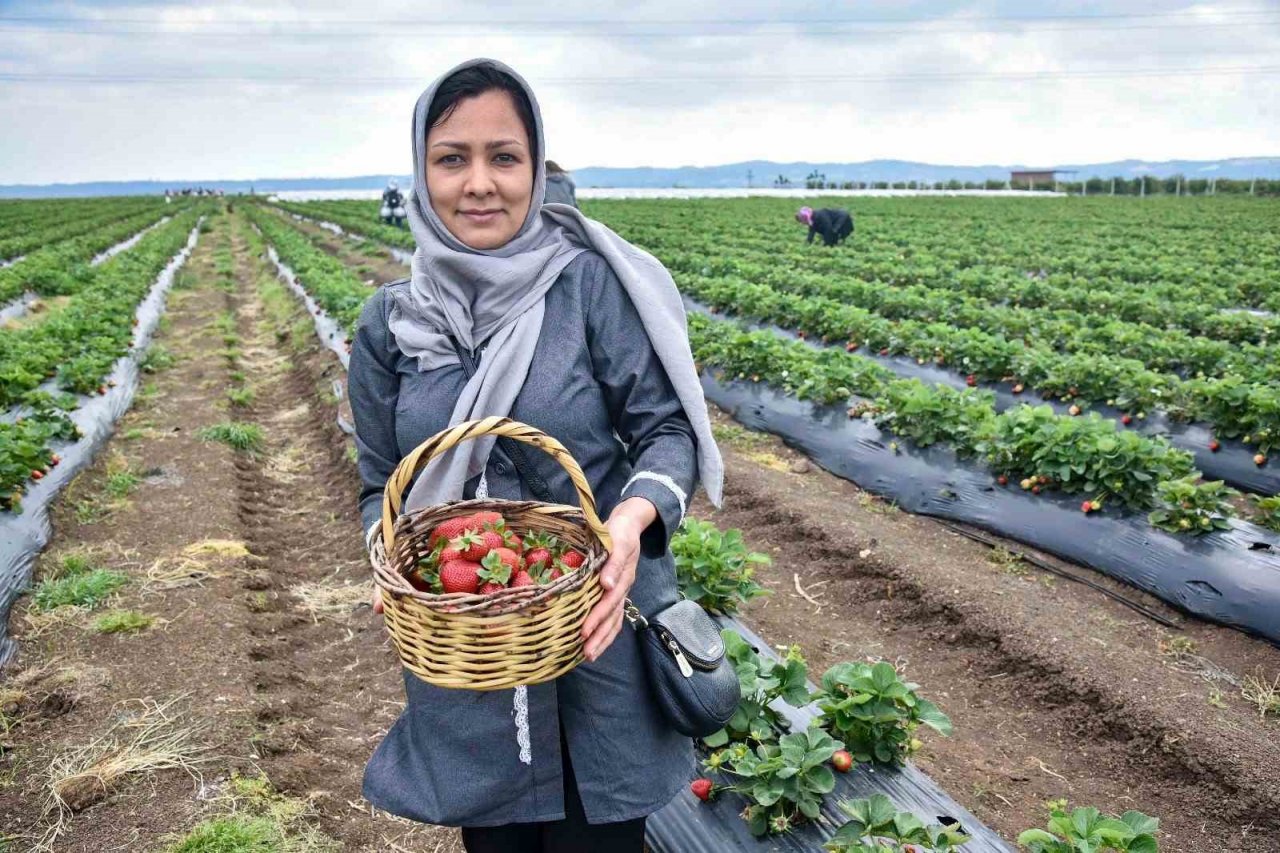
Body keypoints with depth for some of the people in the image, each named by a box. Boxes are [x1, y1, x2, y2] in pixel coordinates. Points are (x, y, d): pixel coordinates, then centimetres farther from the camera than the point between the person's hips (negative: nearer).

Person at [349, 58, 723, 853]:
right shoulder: (390, 322, -1)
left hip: (596, 637, -3)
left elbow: (668, 428, -9)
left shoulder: (592, 284, -12)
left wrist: (636, 513, -28)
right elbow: (381, 483, 7)